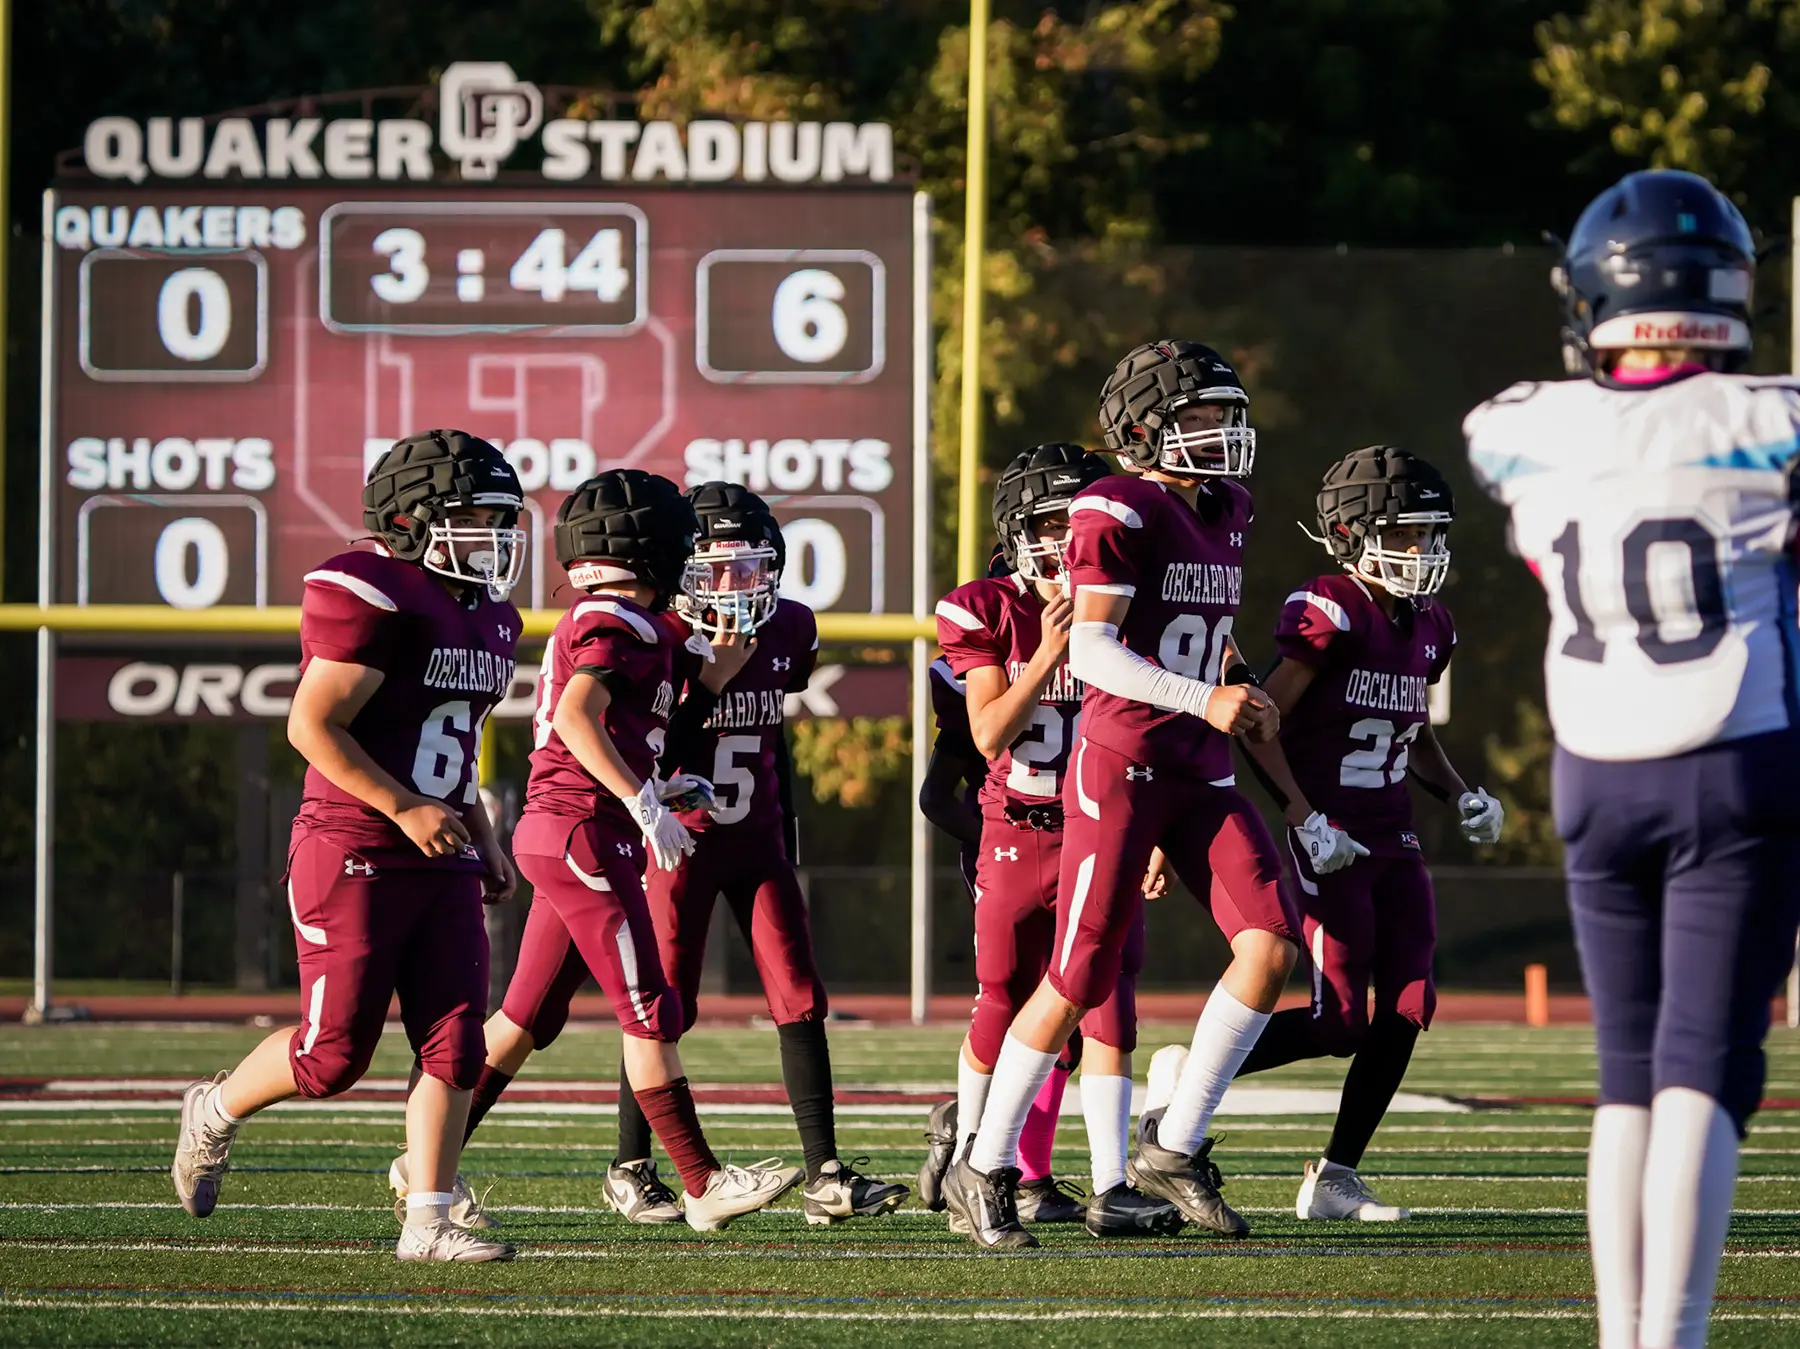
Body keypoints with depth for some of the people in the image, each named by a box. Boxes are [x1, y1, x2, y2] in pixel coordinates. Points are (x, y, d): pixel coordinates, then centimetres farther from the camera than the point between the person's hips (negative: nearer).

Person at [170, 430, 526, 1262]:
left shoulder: (489, 618, 14)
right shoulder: (375, 597, -15)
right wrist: (405, 808, -21)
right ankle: (217, 1112, 24)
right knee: (333, 1056, -4)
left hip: (440, 859, 8)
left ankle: (428, 1221, 0)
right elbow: (312, 726, -18)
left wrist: (484, 844, 17)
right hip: (354, 856, -8)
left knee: (455, 1043, -2)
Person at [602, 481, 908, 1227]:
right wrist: (710, 680, -24)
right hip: (682, 839, -4)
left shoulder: (787, 633, 2)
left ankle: (825, 1174, -4)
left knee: (801, 1002, -3)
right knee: (665, 1007, 0)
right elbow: (653, 761, -16)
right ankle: (630, 1169, 15)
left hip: (757, 842, 5)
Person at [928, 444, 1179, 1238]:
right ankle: (967, 1145, 31)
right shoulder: (991, 615, -5)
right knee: (1005, 1009, 7)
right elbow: (990, 735, -12)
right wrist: (1049, 653, -21)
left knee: (1109, 1007, -9)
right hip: (1020, 835, -1)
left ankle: (1111, 1188, -13)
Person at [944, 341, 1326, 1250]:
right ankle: (984, 1170, 9)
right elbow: (1091, 650, -19)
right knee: (1080, 981, -6)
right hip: (1121, 765, -7)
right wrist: (1201, 699, -27)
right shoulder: (1121, 513, -11)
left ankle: (1175, 1149, 3)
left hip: (1200, 777, 7)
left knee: (1271, 946, -9)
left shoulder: (1224, 513, 15)